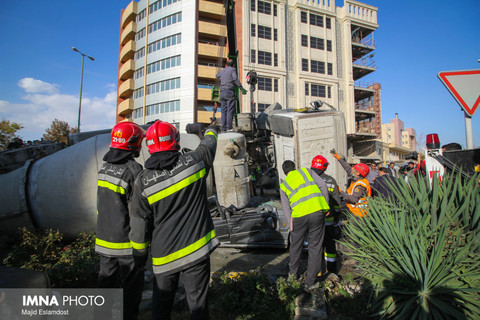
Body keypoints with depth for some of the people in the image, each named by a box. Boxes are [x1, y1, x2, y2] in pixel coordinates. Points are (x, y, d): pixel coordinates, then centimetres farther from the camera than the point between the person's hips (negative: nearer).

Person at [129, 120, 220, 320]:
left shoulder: (143, 181, -9)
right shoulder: (194, 162, -10)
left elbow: (139, 226, -4)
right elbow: (208, 146, 14)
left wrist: (139, 255, 11)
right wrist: (211, 131, 36)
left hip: (164, 255, 1)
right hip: (196, 249, 0)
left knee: (161, 303, 22)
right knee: (197, 303, 12)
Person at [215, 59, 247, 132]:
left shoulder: (222, 71, 24)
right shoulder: (233, 69, 7)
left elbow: (217, 76, 46)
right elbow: (235, 79, -11)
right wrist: (242, 88, -15)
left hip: (222, 92, 6)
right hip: (230, 92, -6)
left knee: (224, 111, 3)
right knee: (230, 110, -12)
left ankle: (224, 128, -4)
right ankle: (229, 127, -22)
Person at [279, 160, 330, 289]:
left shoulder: (283, 185, 20)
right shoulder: (306, 171, 20)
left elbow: (286, 207, 11)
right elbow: (323, 186, 8)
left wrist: (291, 222, 6)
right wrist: (326, 206, 13)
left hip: (299, 215, 1)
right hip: (317, 211, 0)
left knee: (296, 244, 22)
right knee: (315, 247, 10)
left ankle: (293, 272, 41)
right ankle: (310, 282, 18)